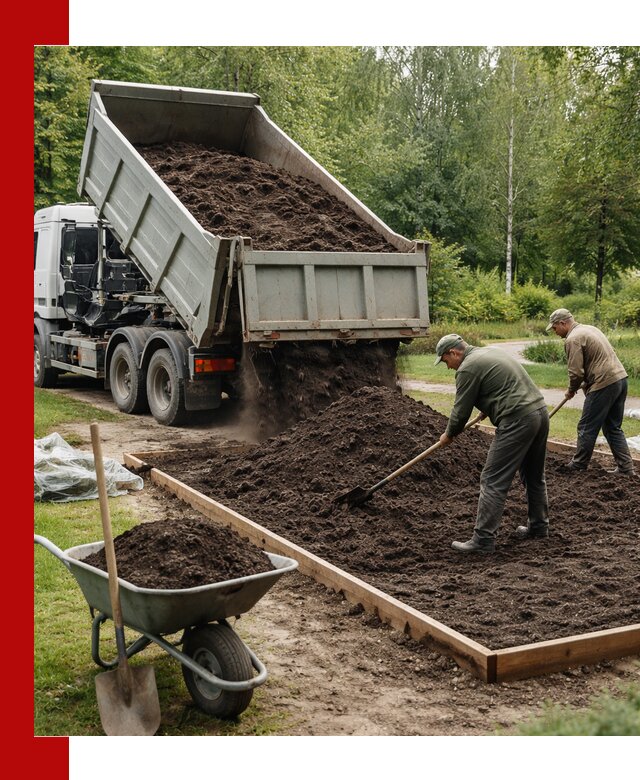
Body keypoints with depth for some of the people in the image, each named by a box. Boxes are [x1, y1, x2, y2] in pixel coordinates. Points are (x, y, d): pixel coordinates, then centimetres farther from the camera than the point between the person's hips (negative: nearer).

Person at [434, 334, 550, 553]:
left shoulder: (468, 368, -7)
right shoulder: (492, 351, 20)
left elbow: (461, 410, -3)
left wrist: (449, 435, 13)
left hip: (518, 421, -10)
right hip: (540, 411, 10)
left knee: (493, 481, -6)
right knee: (534, 475, 22)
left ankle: (483, 539, -5)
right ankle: (539, 527, 34)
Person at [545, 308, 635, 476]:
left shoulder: (573, 339, -11)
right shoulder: (589, 328, 19)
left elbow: (576, 372, -15)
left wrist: (571, 391, 4)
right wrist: (584, 384, 21)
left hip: (604, 385, -10)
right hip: (620, 379, 10)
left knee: (587, 428, 3)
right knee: (613, 428, 16)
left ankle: (578, 466, 13)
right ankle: (625, 468, 15)